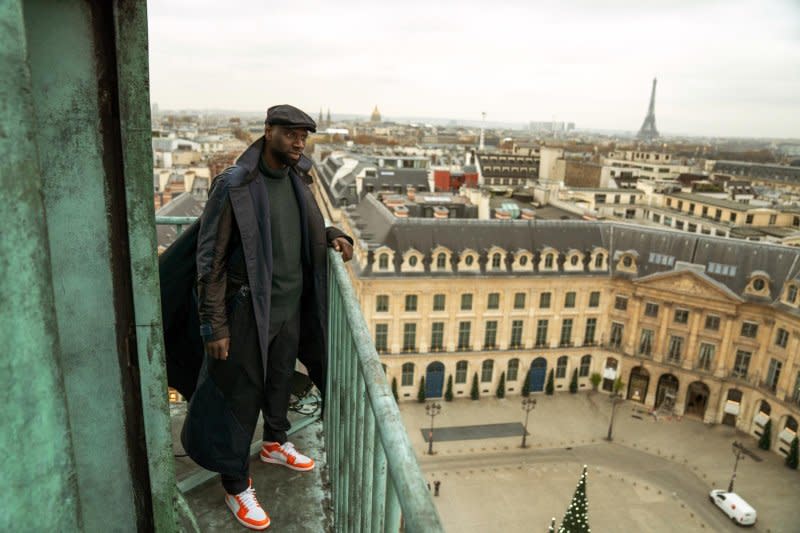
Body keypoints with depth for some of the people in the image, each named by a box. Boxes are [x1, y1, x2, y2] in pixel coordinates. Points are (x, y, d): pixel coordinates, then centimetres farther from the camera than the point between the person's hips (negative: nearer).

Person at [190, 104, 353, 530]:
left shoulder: (294, 181, 5)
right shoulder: (234, 185, -16)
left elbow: (310, 228, 22)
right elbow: (210, 259, -15)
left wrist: (334, 236, -1)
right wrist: (214, 325, -16)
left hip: (292, 305, 7)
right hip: (250, 310, -7)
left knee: (281, 379, 23)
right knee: (241, 395, 6)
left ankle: (274, 443, 49)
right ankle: (236, 486, 25)